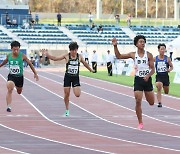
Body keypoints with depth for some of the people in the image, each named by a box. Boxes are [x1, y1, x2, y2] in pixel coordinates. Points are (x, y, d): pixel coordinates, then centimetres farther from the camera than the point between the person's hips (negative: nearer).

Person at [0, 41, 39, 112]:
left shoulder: (22, 56, -12)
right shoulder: (9, 56, -6)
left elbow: (30, 64, -1)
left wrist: (35, 73, 1)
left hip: (19, 77, 0)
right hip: (11, 76, 0)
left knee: (19, 92, 21)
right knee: (10, 90, -24)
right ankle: (8, 106, -24)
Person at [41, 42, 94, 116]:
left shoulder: (79, 56, -1)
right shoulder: (66, 56, -7)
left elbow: (84, 63, 18)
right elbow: (55, 58, -8)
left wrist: (90, 70, 31)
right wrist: (47, 54, -21)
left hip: (76, 77, 1)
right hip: (67, 77, -1)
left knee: (77, 94, -14)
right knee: (66, 94, 2)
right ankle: (67, 110, 20)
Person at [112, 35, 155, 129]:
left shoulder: (148, 55, -5)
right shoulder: (133, 55, -1)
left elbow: (153, 69, -5)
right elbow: (119, 56, 6)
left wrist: (148, 75, -24)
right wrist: (115, 46, -7)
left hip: (147, 80, 0)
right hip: (138, 80, 0)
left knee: (151, 103, 11)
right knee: (138, 102, -11)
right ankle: (140, 123, 0)